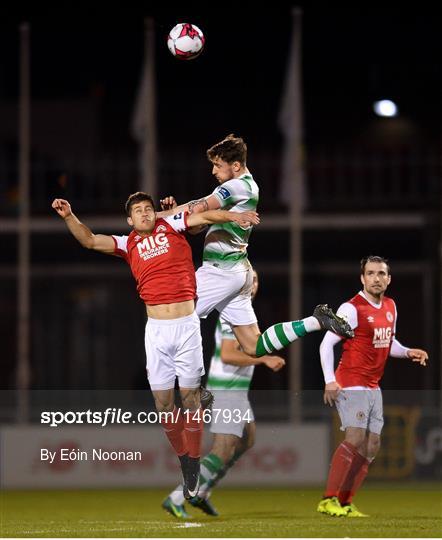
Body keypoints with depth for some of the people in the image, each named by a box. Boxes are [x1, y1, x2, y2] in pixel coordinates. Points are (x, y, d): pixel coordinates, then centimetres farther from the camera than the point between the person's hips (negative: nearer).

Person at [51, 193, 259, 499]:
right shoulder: (128, 244, 10)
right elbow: (90, 241, 7)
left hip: (187, 325, -2)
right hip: (157, 330, 2)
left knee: (190, 397, 0)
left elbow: (205, 216, -3)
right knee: (163, 403, 2)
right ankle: (183, 458, 19)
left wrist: (233, 216, -20)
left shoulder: (171, 226, 6)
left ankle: (194, 464, 10)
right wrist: (69, 216, -6)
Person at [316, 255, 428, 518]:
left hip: (373, 387, 8)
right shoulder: (352, 309, -12)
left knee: (372, 445, 6)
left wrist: (408, 352, 3)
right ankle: (329, 500, -18)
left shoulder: (390, 307, 11)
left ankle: (345, 502, 11)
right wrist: (330, 381, -21)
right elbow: (326, 344, -13)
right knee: (356, 437, -20)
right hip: (351, 385, -8)